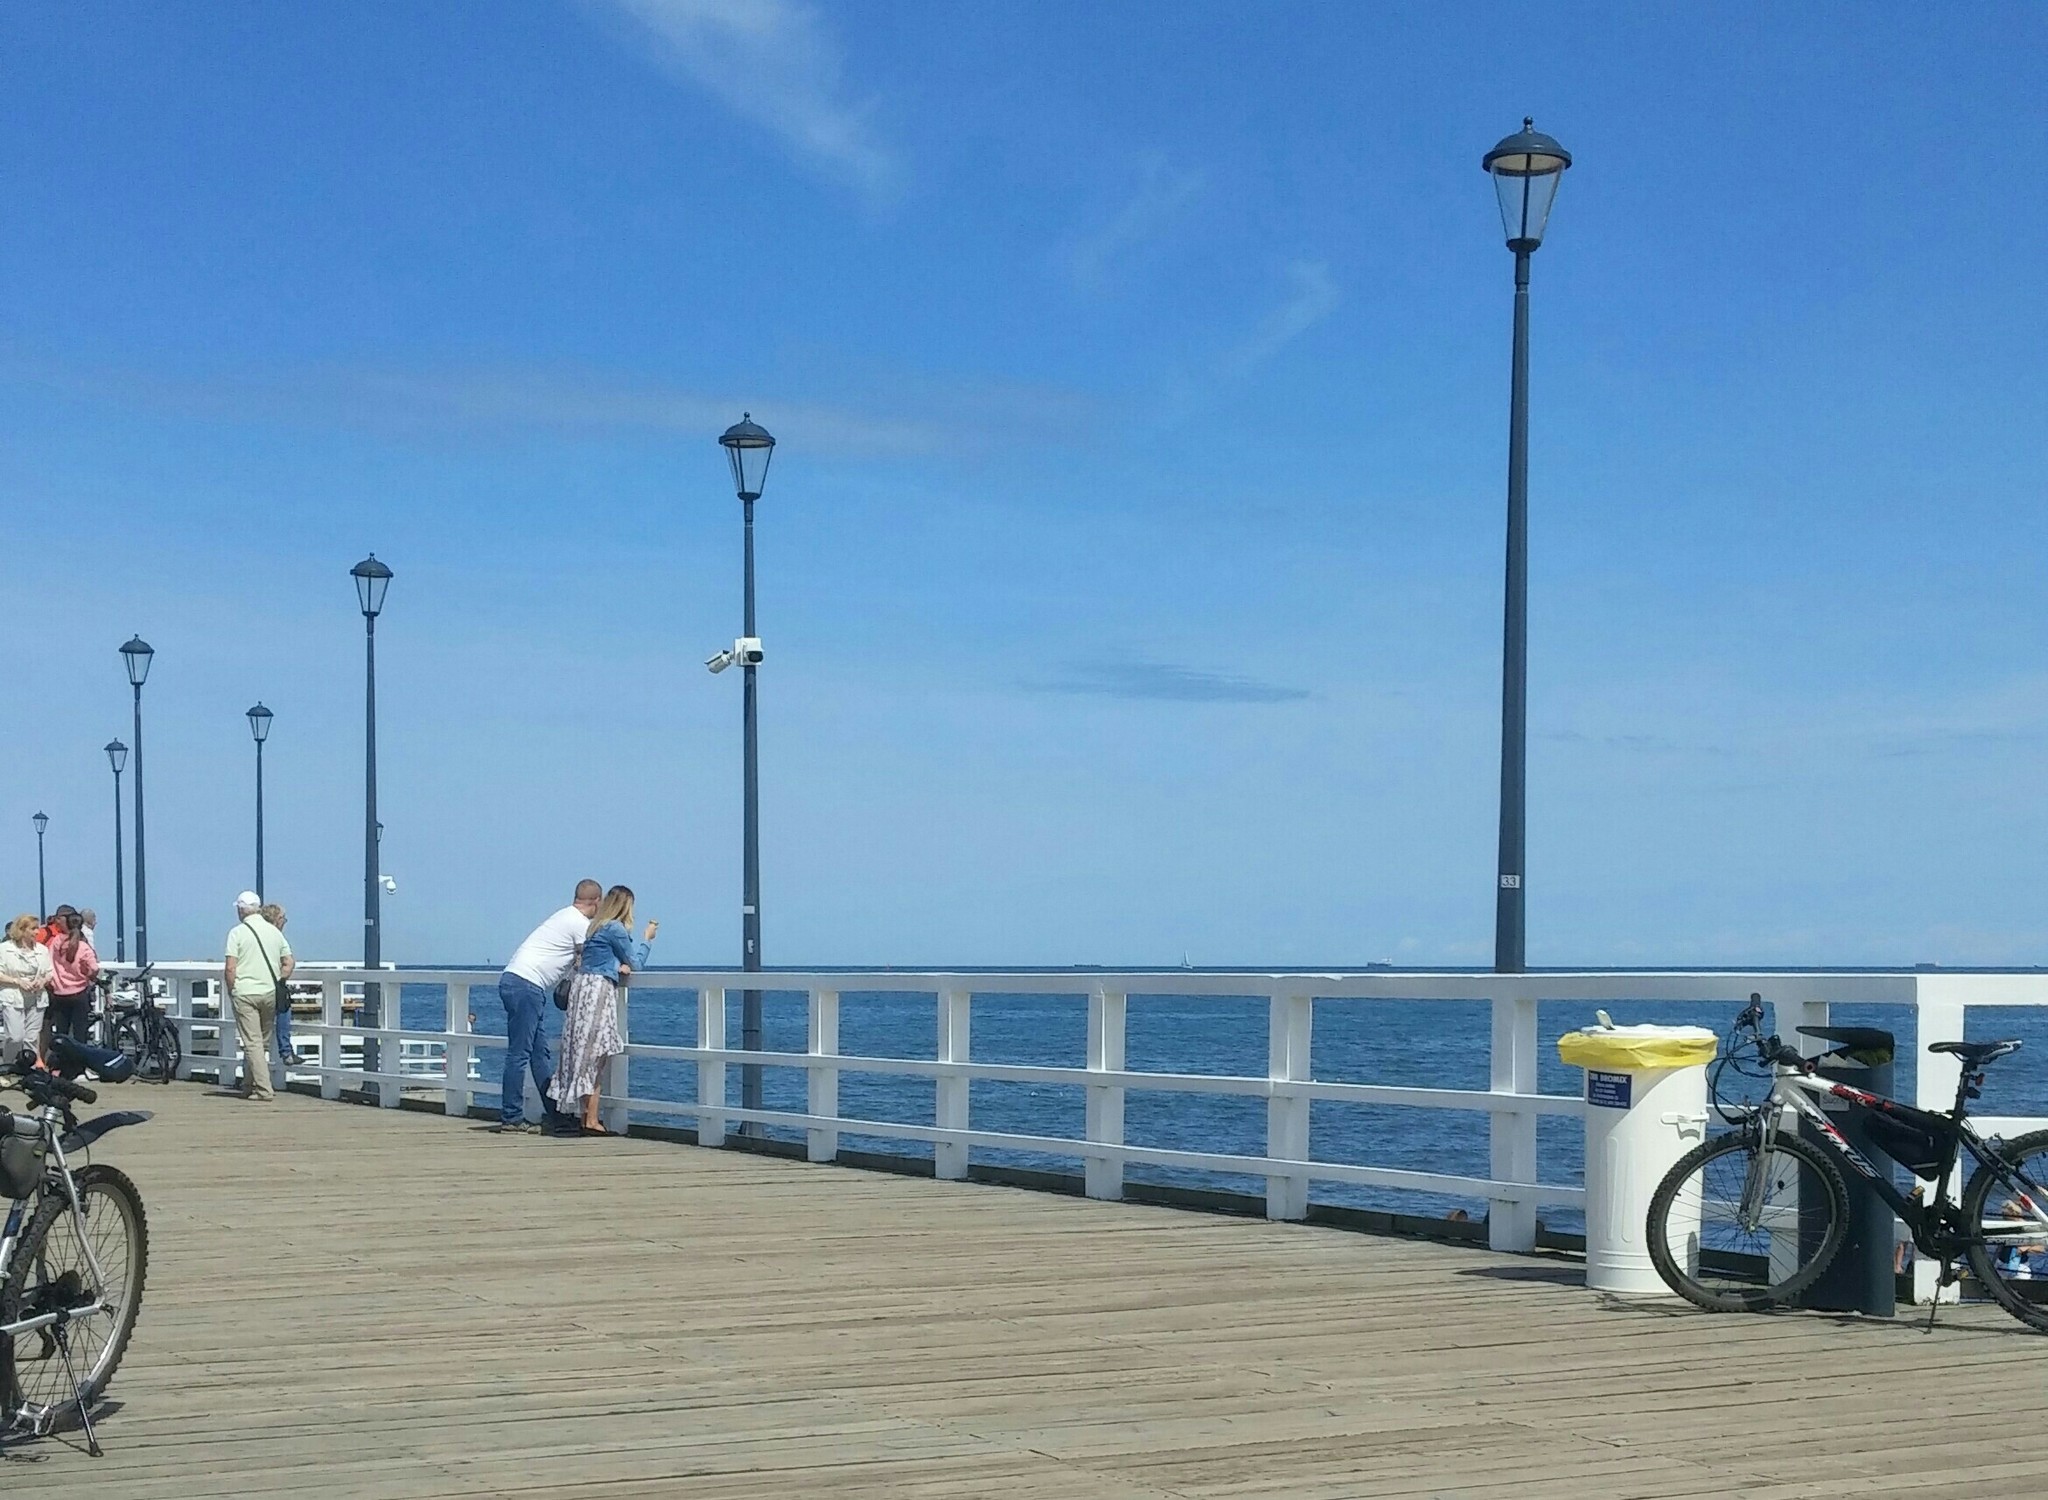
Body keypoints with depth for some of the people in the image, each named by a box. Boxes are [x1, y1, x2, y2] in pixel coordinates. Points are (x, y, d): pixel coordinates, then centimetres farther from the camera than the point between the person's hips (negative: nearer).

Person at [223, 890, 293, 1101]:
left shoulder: (237, 932, -5)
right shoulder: (274, 931, 10)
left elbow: (231, 968, -12)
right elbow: (288, 963, 10)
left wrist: (231, 990, 1)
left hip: (245, 992, -5)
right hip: (270, 993, 5)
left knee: (252, 1042, -4)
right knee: (263, 1042, 15)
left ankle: (264, 1090, -11)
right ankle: (248, 1085, 24)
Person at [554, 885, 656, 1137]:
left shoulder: (596, 926, 18)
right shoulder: (615, 929, -7)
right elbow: (634, 962, 2)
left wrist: (617, 965, 6)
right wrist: (647, 939, 16)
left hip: (582, 985, 9)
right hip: (598, 990, -9)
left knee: (586, 1056, 9)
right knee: (595, 1056, -8)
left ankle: (587, 1115, 10)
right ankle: (591, 1120, -9)